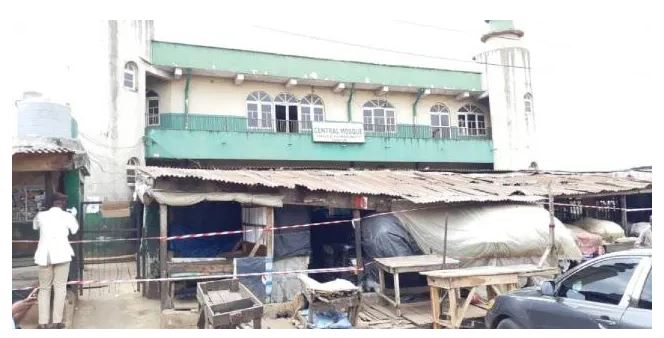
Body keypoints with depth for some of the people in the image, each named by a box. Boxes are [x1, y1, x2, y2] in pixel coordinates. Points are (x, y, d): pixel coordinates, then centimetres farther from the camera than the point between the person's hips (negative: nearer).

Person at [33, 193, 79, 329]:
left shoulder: (41, 215, 6)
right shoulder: (67, 216, 0)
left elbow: (35, 226, 28)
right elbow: (75, 230, 17)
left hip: (44, 255, 2)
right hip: (61, 254, -2)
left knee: (44, 288, 10)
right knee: (60, 287, 3)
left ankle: (43, 323, 6)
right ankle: (57, 322, 2)